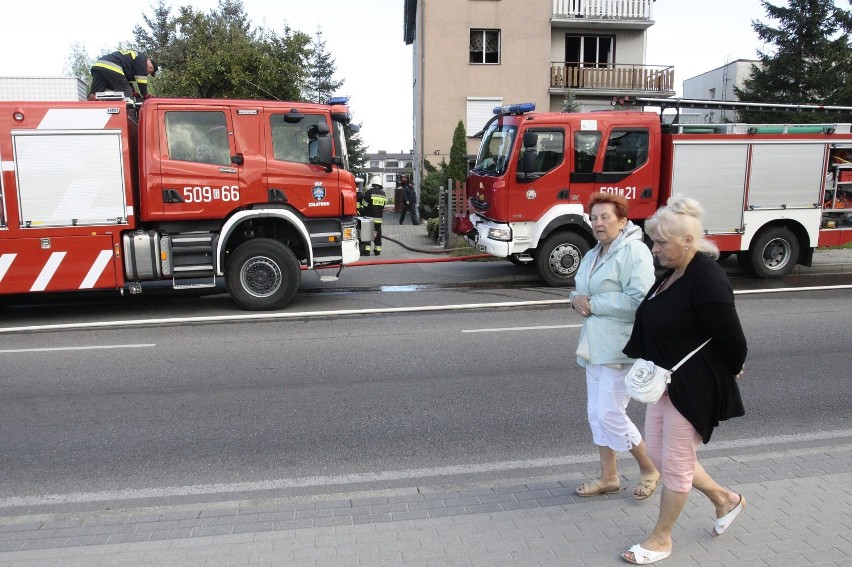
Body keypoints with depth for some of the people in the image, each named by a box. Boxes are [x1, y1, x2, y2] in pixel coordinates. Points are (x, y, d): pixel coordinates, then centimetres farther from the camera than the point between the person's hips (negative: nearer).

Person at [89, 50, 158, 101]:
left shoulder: (133, 56, 35)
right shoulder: (142, 59, 6)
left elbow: (128, 79, 34)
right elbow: (141, 80, 0)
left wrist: (134, 94, 31)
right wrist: (145, 95, 9)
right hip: (111, 68, -10)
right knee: (127, 94, -4)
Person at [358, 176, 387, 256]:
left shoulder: (369, 192, -9)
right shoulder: (383, 193, 8)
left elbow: (363, 205, -8)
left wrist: (360, 212, 6)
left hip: (369, 217, -5)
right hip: (379, 218, 5)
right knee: (378, 234, 12)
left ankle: (366, 251, -7)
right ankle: (377, 250, 17)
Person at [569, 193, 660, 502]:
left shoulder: (634, 251, -13)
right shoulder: (592, 255, 15)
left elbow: (638, 299, -24)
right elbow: (583, 292, 22)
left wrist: (593, 304, -18)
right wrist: (577, 300, -2)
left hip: (620, 347, -9)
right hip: (595, 345, 9)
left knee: (610, 415, -5)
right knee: (596, 414, 13)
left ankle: (649, 470, 20)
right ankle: (608, 476, 29)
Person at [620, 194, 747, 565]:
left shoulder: (707, 280, -23)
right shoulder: (672, 274, 5)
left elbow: (732, 340, -19)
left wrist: (729, 373, -4)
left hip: (693, 388, -9)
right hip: (666, 381, 9)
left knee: (675, 464, 7)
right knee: (659, 455, 18)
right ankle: (724, 499, 40)